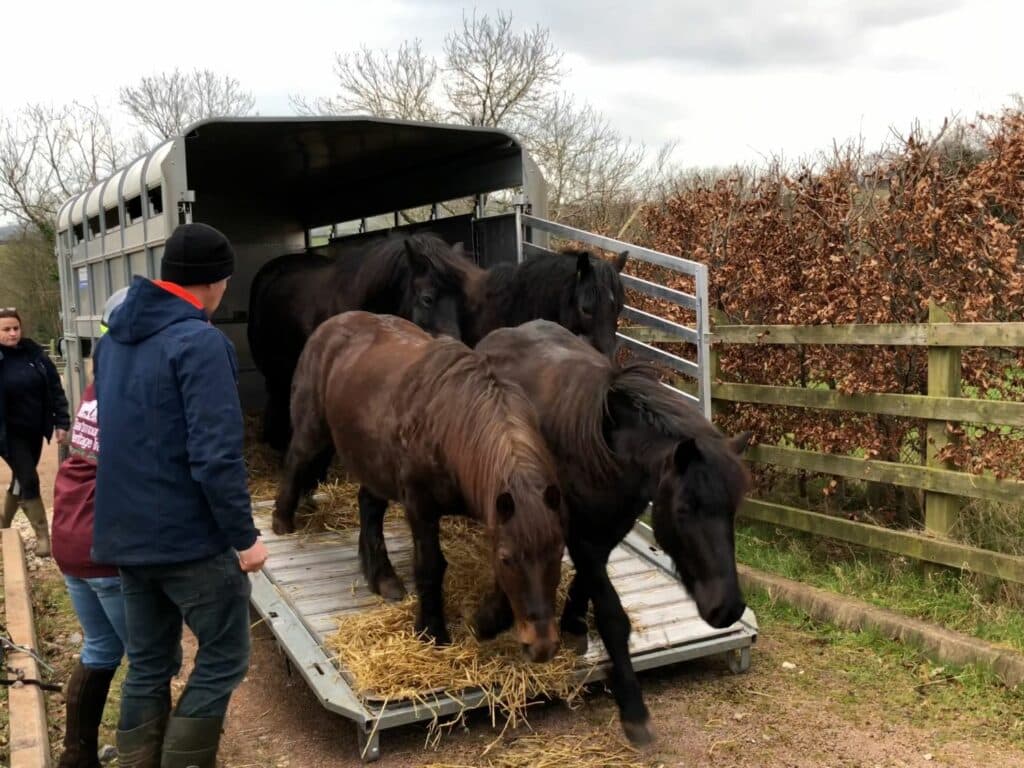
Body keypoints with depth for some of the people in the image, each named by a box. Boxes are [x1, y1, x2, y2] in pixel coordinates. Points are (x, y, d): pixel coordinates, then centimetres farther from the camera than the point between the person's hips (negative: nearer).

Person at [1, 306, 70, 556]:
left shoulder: (34, 353, -1)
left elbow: (54, 388, 3)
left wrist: (62, 422, -2)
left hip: (35, 430, 4)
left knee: (21, 479, 16)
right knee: (29, 480, -7)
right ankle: (42, 536, 3)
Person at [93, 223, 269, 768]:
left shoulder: (112, 338, 10)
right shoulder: (199, 341, -17)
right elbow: (215, 456, -23)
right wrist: (244, 536, -15)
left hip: (124, 537, 8)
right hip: (190, 539, -8)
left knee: (148, 665, 17)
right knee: (223, 660, 7)